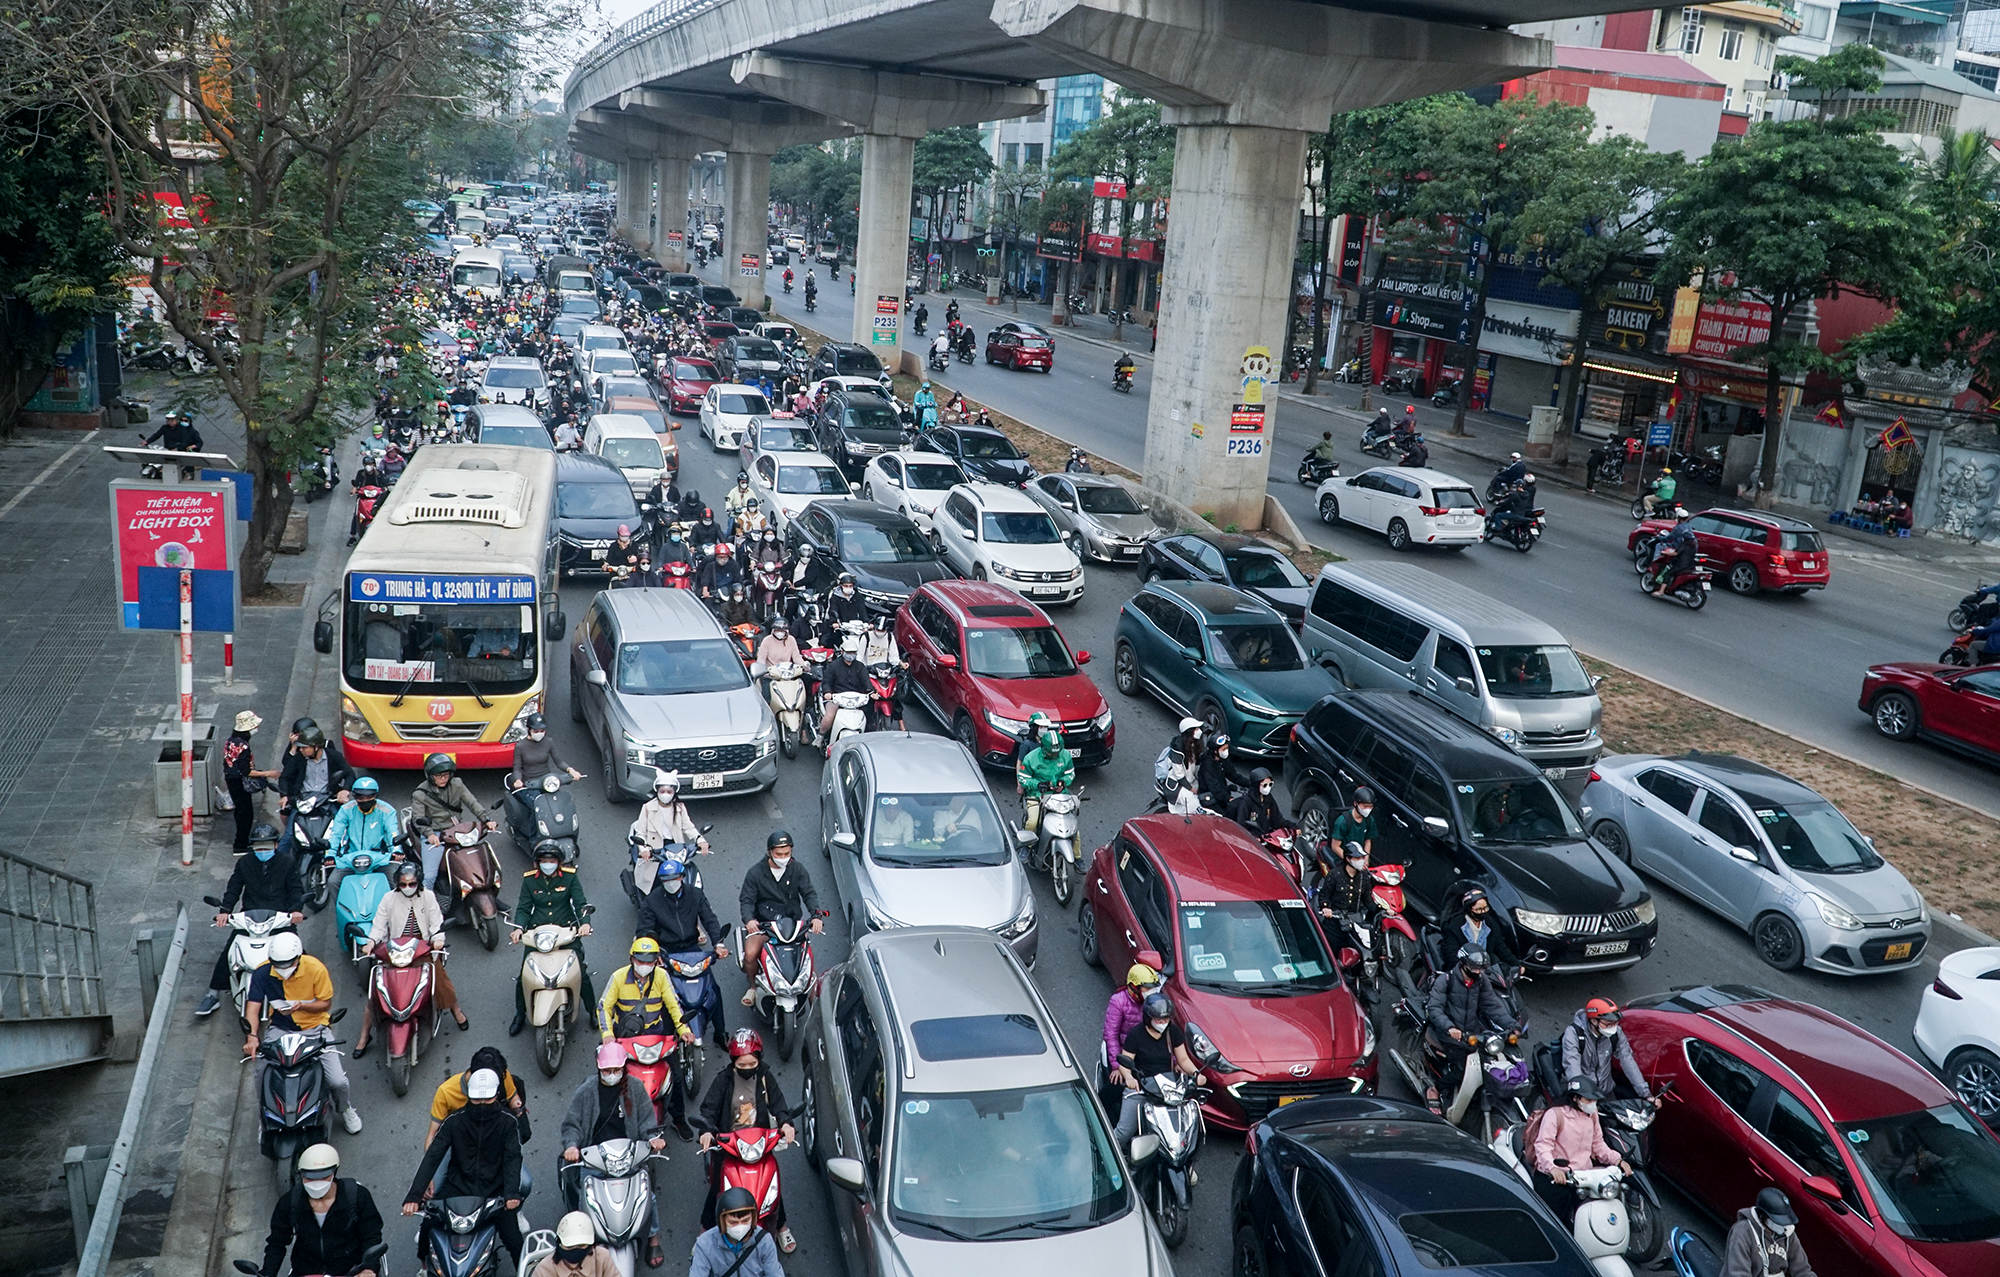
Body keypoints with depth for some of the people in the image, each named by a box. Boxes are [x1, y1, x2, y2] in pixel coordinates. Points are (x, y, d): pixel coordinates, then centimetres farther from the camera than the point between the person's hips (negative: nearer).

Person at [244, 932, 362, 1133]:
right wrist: (252, 1036, -32)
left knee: (338, 1081, -14)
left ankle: (345, 1109, 22)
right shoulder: (263, 973, -11)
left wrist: (301, 1006, -26)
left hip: (315, 1027, -1)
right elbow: (253, 1008, -14)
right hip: (280, 1029, 1)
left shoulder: (316, 969, -15)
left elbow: (326, 1003, -6)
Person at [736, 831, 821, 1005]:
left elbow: (809, 893, -1)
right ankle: (754, 986, 7)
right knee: (750, 954, -24)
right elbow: (746, 899, -4)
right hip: (762, 923, -1)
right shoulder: (755, 873, -1)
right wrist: (749, 919, -25)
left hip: (792, 922, 1)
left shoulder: (797, 870, 4)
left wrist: (816, 915, -20)